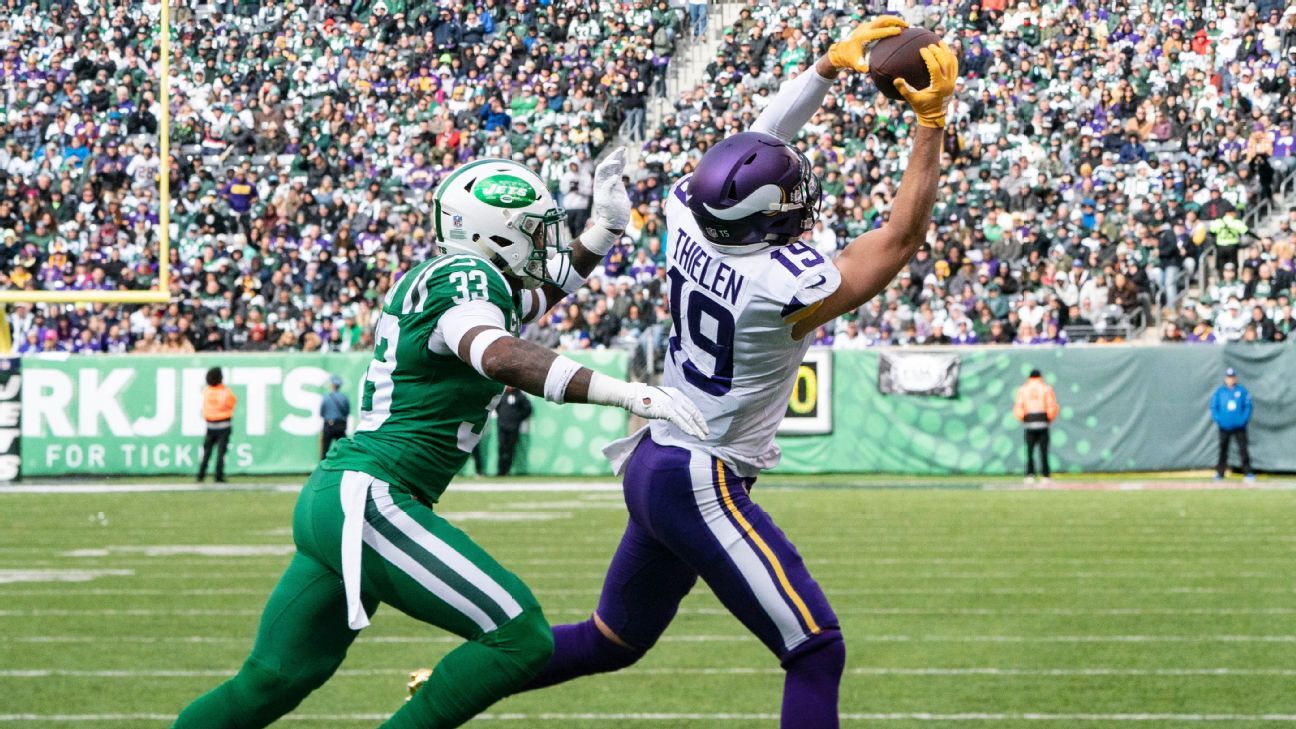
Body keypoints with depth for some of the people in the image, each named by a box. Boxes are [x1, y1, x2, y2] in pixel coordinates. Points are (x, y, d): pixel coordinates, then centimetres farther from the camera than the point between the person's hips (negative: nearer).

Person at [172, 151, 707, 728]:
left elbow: (538, 295, 36)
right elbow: (498, 357, -33)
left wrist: (604, 227, 26)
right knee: (520, 638, -11)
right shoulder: (464, 279, -11)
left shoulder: (428, 278, 17)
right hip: (367, 500, -10)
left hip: (326, 500, 10)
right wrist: (626, 393, -37)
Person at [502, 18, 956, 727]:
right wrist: (931, 122, -9)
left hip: (653, 463, 9)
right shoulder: (789, 287, -23)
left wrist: (829, 65, 15)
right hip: (702, 487, -9)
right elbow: (901, 237, -10)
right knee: (816, 654, -6)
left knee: (612, 642, 25)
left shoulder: (689, 225, -5)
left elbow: (757, 143, 13)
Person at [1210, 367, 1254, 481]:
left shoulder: (1242, 391, 2)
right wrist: (1218, 419, -9)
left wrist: (1244, 419, -9)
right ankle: (1219, 473, 12)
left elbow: (1248, 406, 4)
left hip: (1239, 426, -1)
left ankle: (1248, 473, -5)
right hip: (1224, 427, 1)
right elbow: (1213, 407, 5)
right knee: (1223, 449, 5)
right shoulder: (1219, 391, 4)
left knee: (1243, 449, -5)